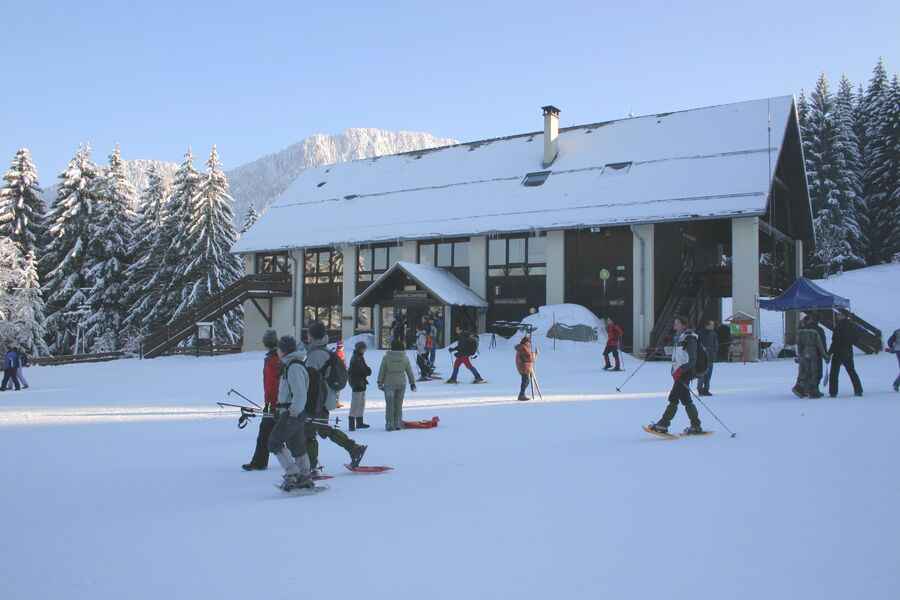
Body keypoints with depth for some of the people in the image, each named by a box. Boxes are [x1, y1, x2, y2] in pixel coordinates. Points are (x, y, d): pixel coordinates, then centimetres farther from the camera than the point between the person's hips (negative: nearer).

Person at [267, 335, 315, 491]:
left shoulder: (294, 367, -17)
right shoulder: (289, 365, 16)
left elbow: (300, 394, -23)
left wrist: (293, 414, -25)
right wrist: (280, 409, 29)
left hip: (293, 413, -10)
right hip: (295, 413, 10)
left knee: (274, 442, -7)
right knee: (296, 445, 14)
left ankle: (292, 473, -8)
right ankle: (304, 478, 19)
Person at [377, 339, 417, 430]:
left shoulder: (386, 358, -6)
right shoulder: (405, 358, 0)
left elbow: (381, 371, -3)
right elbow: (410, 372, 6)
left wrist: (380, 383, 7)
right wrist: (412, 383, 15)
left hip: (389, 384, -2)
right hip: (401, 384, 2)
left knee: (389, 405, 5)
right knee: (398, 405, 11)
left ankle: (390, 425, 6)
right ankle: (398, 424, 13)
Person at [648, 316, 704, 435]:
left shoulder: (689, 339, -11)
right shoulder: (679, 338, 16)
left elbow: (692, 360, -19)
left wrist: (681, 370, -27)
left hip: (684, 373, -10)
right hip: (679, 372, 10)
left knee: (673, 398, -11)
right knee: (685, 399, 12)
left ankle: (662, 425, -12)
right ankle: (696, 426, 19)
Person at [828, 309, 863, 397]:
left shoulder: (839, 325, -16)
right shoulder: (852, 325, 7)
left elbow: (835, 341, -18)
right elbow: (855, 340, 15)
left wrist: (829, 352, -14)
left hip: (838, 353, -7)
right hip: (848, 352, 7)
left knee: (834, 373, -2)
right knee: (852, 372, 17)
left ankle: (833, 392, -7)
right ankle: (858, 391, 18)